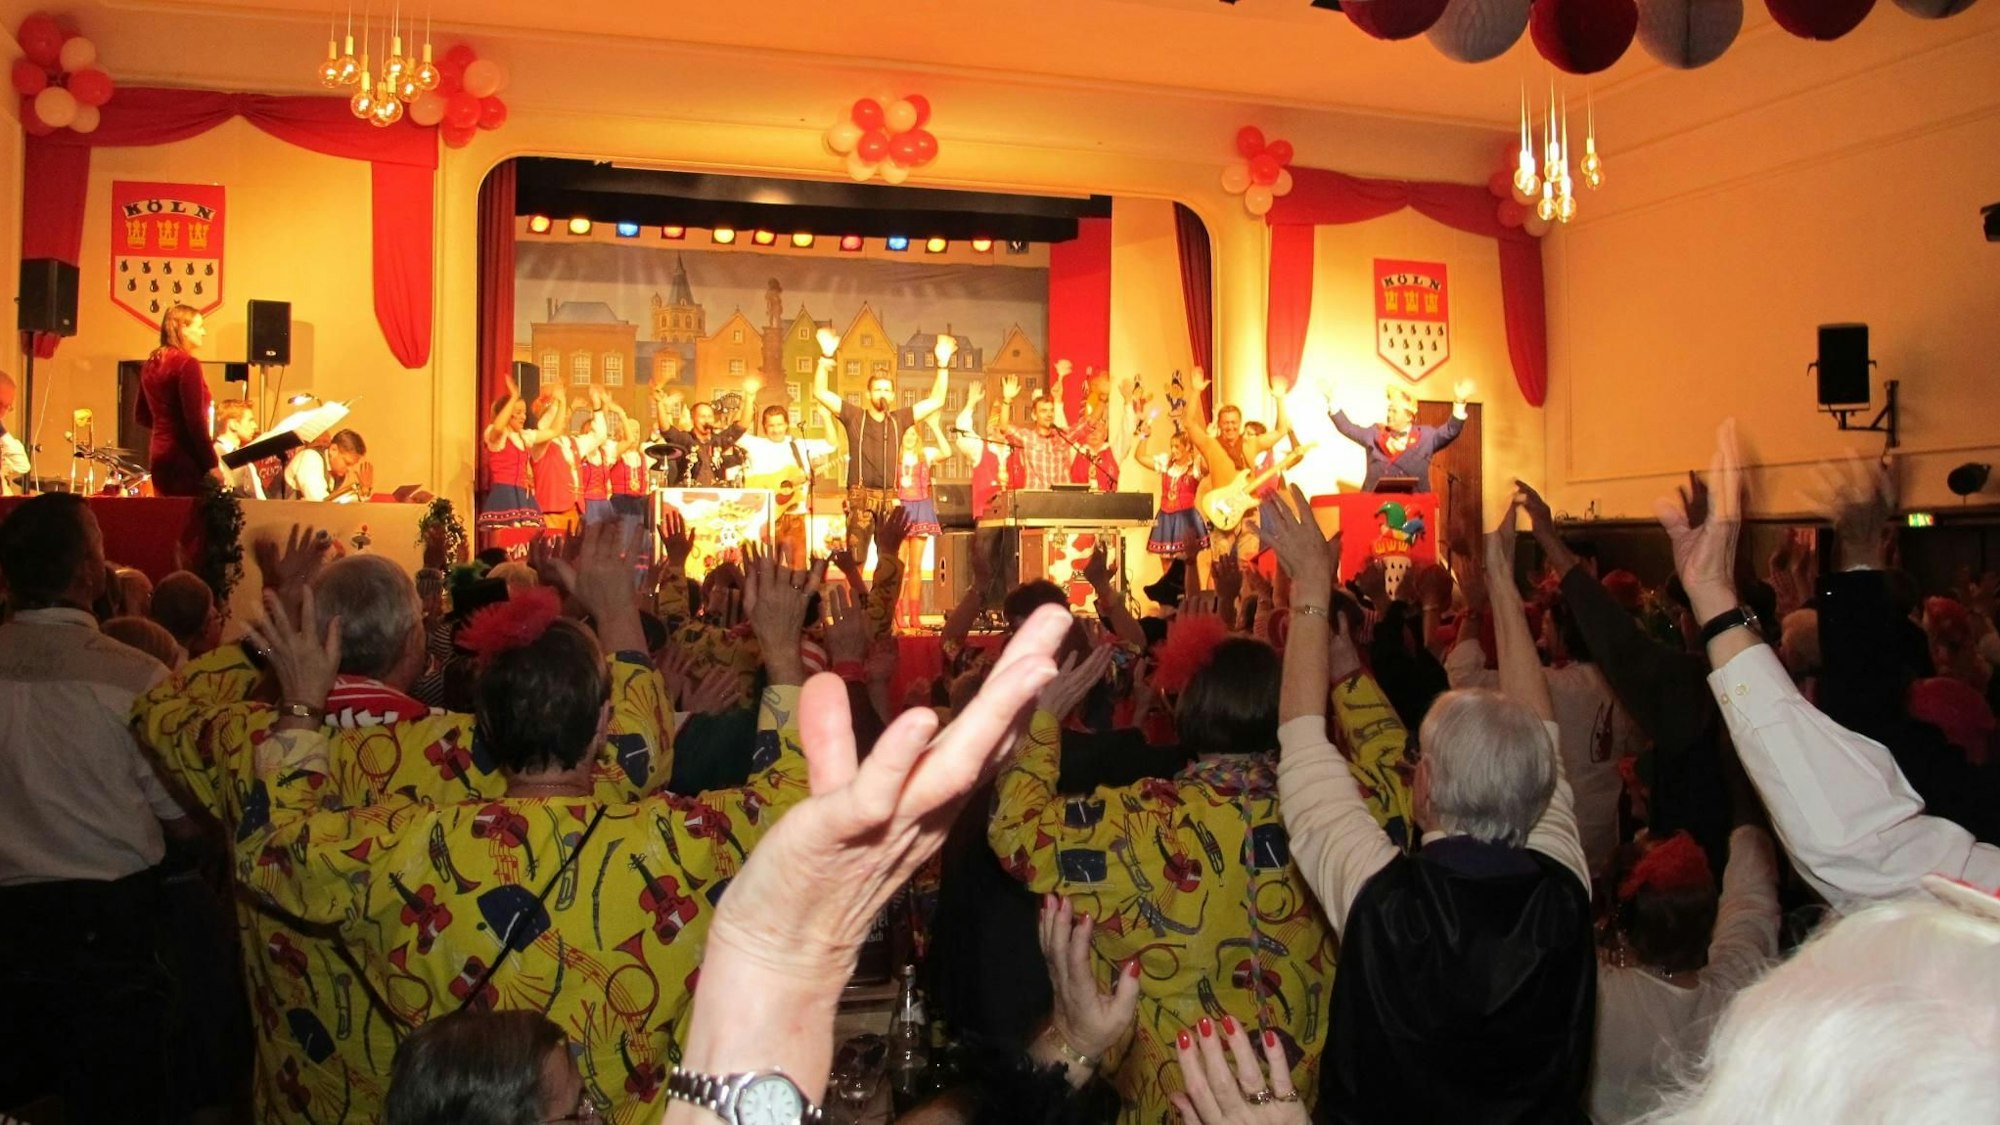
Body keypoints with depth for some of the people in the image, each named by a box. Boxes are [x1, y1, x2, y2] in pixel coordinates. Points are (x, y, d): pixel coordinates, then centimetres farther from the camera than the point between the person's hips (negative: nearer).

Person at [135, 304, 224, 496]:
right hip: (185, 458, -9)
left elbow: (142, 415, 21)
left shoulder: (151, 364, 12)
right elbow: (195, 420, -17)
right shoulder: (187, 363, -12)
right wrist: (213, 465, -15)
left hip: (159, 457, 9)